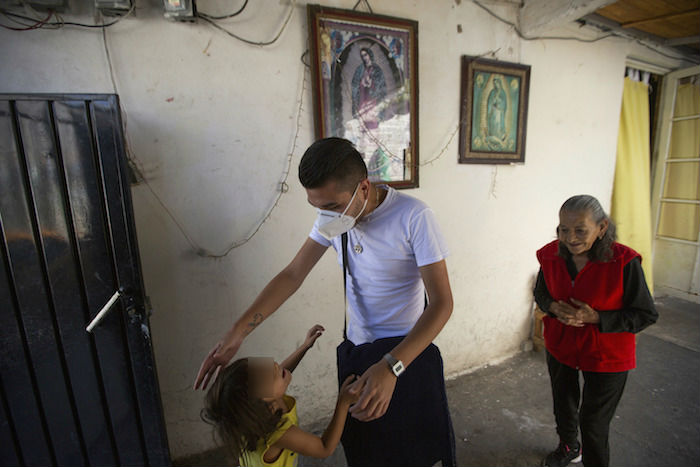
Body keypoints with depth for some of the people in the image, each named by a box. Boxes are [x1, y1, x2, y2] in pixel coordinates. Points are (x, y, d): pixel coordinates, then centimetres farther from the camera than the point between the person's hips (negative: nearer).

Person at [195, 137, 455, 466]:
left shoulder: (413, 217, -24)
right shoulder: (334, 218, -6)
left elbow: (442, 303, -24)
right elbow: (292, 275, -4)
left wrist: (390, 367, -36)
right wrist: (236, 333, -10)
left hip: (407, 353, -4)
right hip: (355, 350, 5)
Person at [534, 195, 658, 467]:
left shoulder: (624, 261, -24)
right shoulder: (551, 255, -13)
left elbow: (647, 315, -15)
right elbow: (540, 292, 4)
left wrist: (596, 318, -28)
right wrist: (553, 307, -18)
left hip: (606, 355, -4)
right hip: (560, 347, 5)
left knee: (593, 424, 10)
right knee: (563, 405, 27)